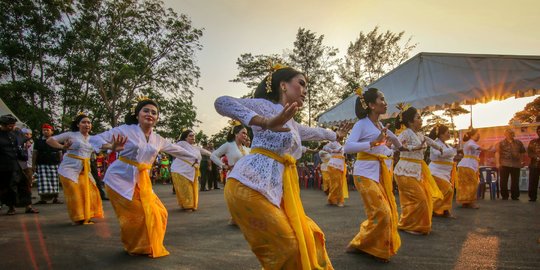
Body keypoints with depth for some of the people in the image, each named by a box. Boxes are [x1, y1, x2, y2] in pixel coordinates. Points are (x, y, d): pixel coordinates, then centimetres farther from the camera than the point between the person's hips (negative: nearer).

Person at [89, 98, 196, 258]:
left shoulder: (158, 139, 8)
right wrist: (112, 147, -32)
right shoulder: (126, 130, -7)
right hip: (121, 178, -5)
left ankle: (149, 246, 26)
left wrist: (194, 158, 33)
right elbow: (95, 139, -11)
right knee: (137, 215, -9)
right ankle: (135, 248, 18)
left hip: (142, 180, 6)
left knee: (157, 213, 3)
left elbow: (176, 150, 23)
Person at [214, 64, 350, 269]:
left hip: (275, 191, 9)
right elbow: (222, 103, -17)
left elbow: (313, 132, 45)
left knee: (307, 239, 10)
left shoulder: (292, 124, 23)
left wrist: (335, 135, 63)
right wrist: (265, 122, -30)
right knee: (289, 246, -5)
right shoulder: (268, 107, -3)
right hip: (250, 186, -9)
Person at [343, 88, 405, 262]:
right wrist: (374, 142, -30)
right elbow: (347, 147, -25)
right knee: (382, 213, -12)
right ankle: (360, 245, 8)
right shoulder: (362, 124, -11)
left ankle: (379, 247, 26)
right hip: (366, 173, -8)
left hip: (382, 173, 8)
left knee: (389, 211, 9)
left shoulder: (380, 125, 11)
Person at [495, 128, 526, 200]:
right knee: (503, 181, 1)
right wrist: (498, 163, -14)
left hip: (516, 165, 3)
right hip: (504, 164, -3)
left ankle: (515, 196, 17)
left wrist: (521, 161, 10)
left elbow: (522, 152, 19)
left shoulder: (519, 143, 12)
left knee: (515, 181, 6)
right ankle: (504, 196, 11)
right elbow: (497, 153, -5)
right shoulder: (501, 143, 2)